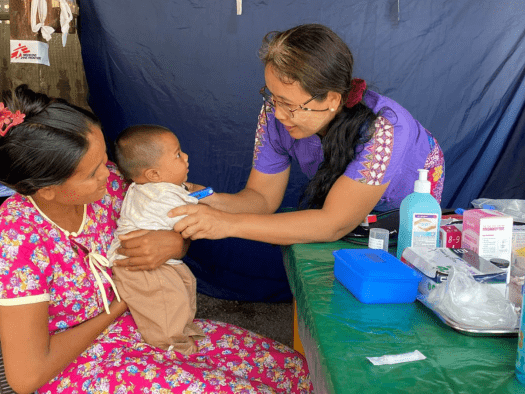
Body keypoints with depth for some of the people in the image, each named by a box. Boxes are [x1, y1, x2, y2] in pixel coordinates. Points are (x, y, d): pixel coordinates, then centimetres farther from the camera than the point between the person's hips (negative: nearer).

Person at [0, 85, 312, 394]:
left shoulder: (107, 181, -10)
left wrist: (173, 244, -20)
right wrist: (117, 309, -13)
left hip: (138, 324, 6)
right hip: (76, 368, -5)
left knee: (291, 367, -6)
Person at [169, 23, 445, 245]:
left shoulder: (380, 130, -39)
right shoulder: (276, 114, -24)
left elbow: (333, 225, -41)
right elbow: (263, 196, -15)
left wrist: (229, 223, -47)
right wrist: (211, 201, -36)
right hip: (331, 197, 3)